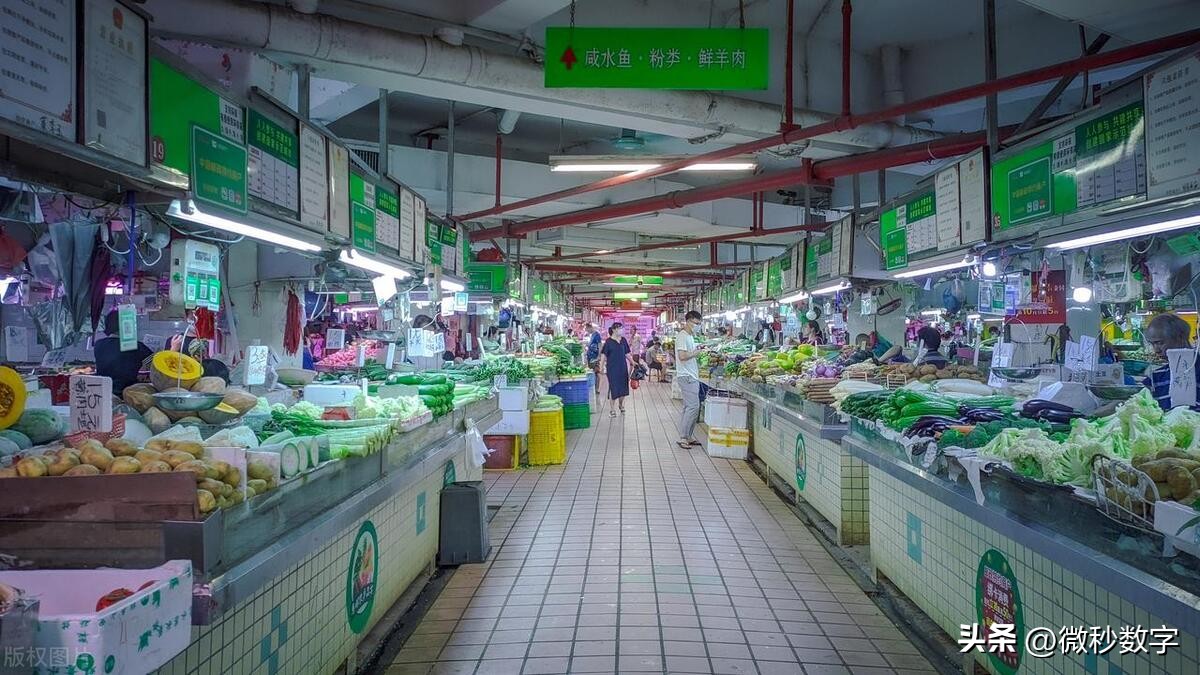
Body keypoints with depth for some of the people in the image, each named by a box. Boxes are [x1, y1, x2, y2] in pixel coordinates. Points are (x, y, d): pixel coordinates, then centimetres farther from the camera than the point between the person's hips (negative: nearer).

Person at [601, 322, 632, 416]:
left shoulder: (623, 340, 6)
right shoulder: (609, 341, -8)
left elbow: (626, 353, 13)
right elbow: (604, 355, -8)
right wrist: (602, 367, -13)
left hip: (623, 367, 5)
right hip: (612, 368, -5)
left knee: (623, 387, 10)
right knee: (613, 388, -2)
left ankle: (621, 404, 34)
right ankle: (612, 409, 10)